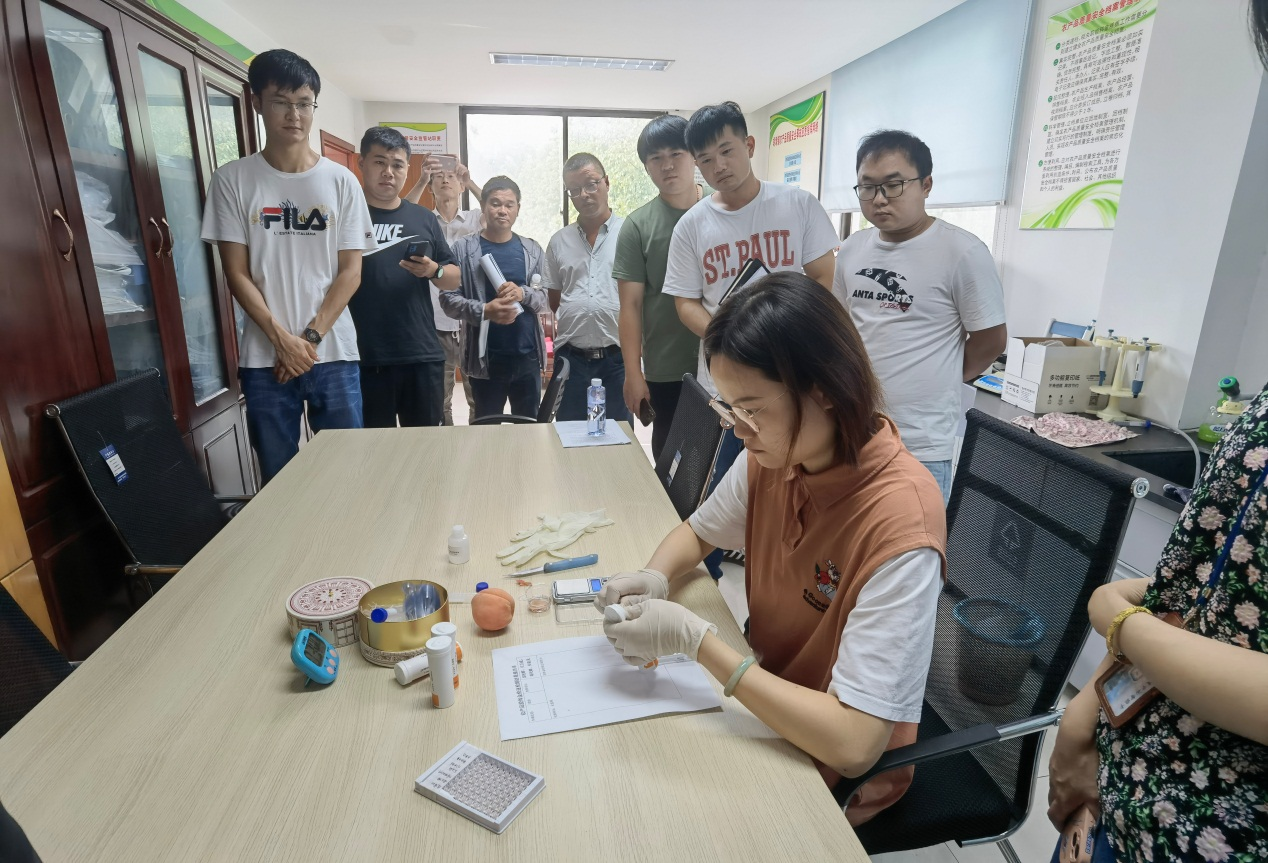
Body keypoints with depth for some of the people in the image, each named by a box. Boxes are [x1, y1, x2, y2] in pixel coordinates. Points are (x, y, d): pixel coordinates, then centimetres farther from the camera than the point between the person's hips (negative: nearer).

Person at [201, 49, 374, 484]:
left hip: (333, 353, 0)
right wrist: (282, 338, -11)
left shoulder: (341, 181, 5)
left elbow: (350, 272, 1)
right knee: (277, 476, 8)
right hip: (264, 357, 0)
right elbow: (236, 273, 1)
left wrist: (310, 337, -8)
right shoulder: (233, 180, 4)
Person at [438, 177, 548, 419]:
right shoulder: (464, 248, -1)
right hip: (485, 357, -2)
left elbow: (547, 298, 4)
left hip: (527, 356, 2)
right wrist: (484, 311, -22)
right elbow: (448, 298, -7)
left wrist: (523, 294, -16)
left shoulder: (531, 249, 8)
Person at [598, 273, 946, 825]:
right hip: (765, 696, 5)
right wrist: (655, 578, -15)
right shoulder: (772, 454, -12)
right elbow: (698, 531, 6)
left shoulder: (898, 522, -32)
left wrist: (693, 638, -30)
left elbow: (853, 743, -31)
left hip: (841, 773, -5)